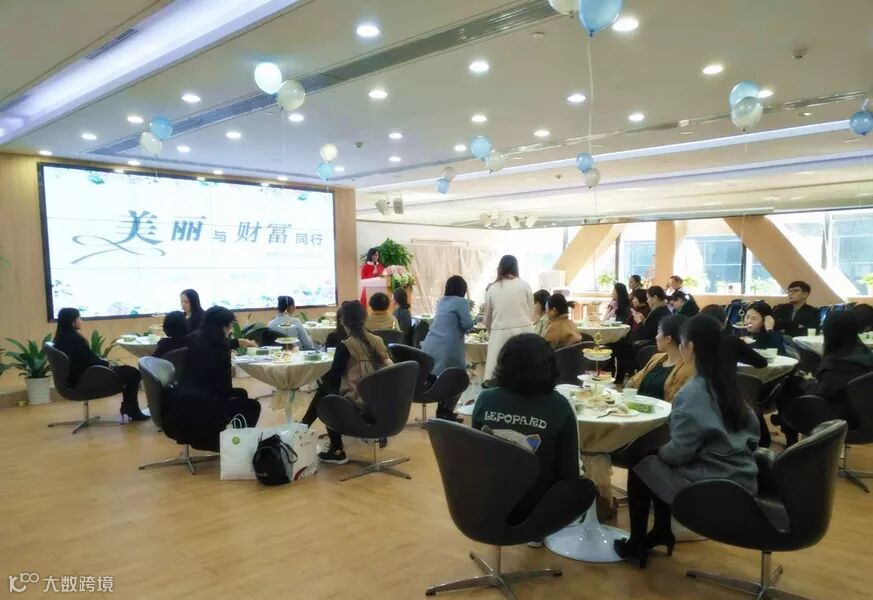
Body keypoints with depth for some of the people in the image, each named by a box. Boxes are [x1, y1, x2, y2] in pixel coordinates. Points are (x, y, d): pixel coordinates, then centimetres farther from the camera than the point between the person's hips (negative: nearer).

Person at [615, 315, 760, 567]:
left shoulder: (693, 392, -21)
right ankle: (662, 533, 32)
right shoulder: (728, 383, 3)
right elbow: (751, 433, 12)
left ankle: (636, 544, 22)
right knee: (659, 463, 24)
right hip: (742, 480, 8)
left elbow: (678, 452, -19)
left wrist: (658, 450, 2)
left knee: (641, 468, 11)